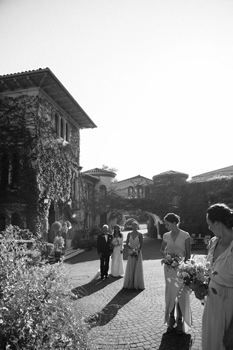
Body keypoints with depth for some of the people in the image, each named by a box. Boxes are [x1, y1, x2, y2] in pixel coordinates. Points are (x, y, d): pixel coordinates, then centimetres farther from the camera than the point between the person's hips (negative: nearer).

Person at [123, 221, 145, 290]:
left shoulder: (139, 234, -5)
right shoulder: (129, 234, 3)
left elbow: (141, 245, -6)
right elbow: (127, 244, 0)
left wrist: (137, 251, -15)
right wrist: (132, 249, -12)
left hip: (138, 253, -2)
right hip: (130, 253, 2)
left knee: (137, 268, 2)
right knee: (130, 268, 6)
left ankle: (137, 284, 13)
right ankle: (129, 284, 15)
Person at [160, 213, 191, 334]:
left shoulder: (185, 236, -9)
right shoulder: (166, 236, 2)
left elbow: (188, 254, -7)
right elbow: (162, 249, 15)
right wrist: (165, 254, -7)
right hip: (169, 267, 3)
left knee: (181, 294, 5)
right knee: (170, 293, 10)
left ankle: (180, 321, 20)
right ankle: (171, 320, 23)